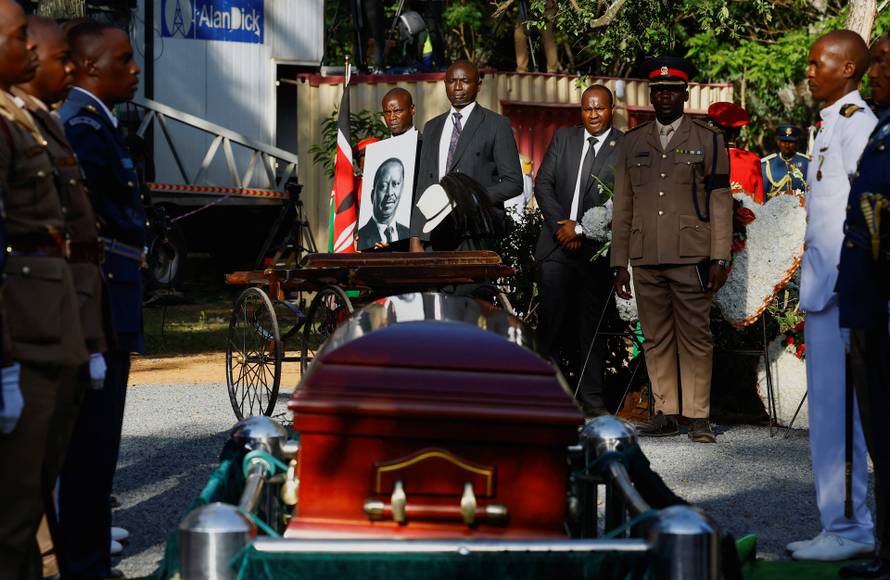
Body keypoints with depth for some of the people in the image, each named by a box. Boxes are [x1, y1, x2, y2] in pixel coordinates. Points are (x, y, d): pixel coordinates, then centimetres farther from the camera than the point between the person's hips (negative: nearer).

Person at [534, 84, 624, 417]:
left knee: (592, 325, 3)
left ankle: (592, 400, 9)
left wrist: (580, 228, -11)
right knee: (552, 319, -4)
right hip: (556, 245, 1)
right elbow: (543, 184, 7)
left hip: (597, 248, -1)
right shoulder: (563, 139, 11)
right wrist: (561, 225, -5)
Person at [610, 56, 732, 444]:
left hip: (691, 259, -3)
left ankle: (699, 416, 0)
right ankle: (665, 413, 10)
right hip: (645, 260, 3)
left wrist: (719, 258, -4)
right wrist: (619, 263, 10)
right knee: (656, 339, 4)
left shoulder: (708, 139, 6)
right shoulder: (633, 143, 14)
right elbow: (622, 208, 15)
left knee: (695, 337, -4)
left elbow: (720, 203, 3)